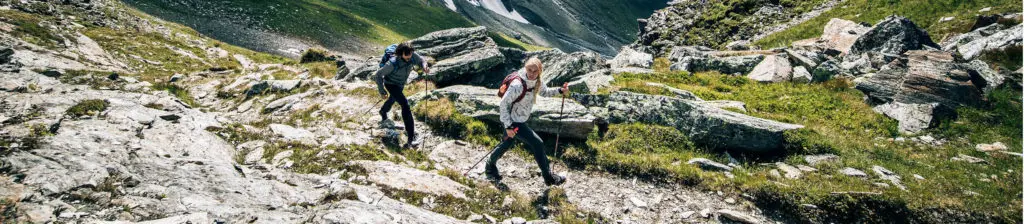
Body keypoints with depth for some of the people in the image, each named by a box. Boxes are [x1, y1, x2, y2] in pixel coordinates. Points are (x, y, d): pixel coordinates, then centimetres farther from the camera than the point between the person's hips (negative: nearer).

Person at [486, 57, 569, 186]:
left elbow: (544, 92, 14)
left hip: (520, 120, 9)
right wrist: (508, 126, -24)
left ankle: (490, 168, 50)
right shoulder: (518, 85, -30)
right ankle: (548, 178, 5)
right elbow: (504, 104, -25)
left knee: (507, 144, 27)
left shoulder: (536, 81, -5)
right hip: (513, 122, -9)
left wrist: (560, 91, -3)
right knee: (537, 143, -10)